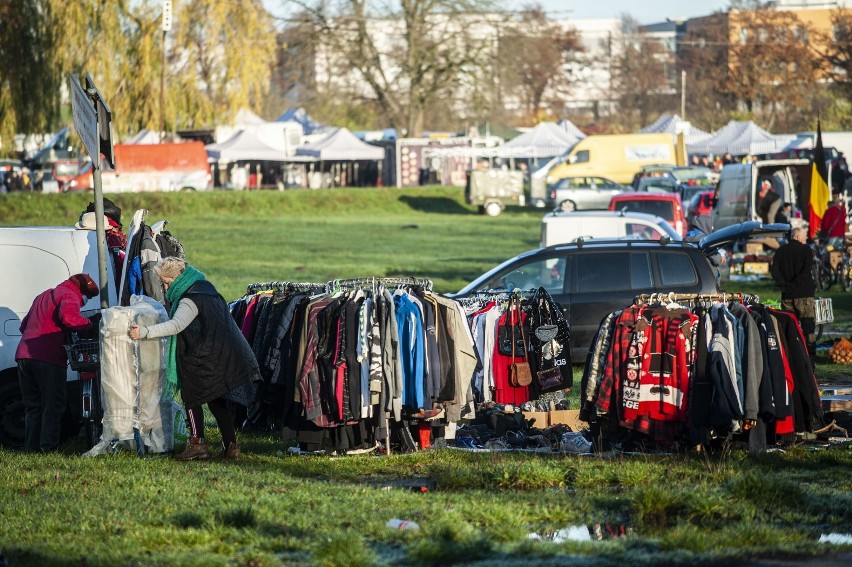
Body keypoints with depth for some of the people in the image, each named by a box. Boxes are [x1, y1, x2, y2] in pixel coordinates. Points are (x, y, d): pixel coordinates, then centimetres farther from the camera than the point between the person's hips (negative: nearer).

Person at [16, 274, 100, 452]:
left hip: (23, 355, 8)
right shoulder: (69, 296, 1)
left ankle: (31, 448, 10)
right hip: (48, 357, -8)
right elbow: (69, 318, -20)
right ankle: (48, 448, -8)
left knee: (32, 406, 13)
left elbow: (24, 325, 34)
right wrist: (89, 324, -6)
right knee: (53, 406, -2)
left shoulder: (43, 296, 30)